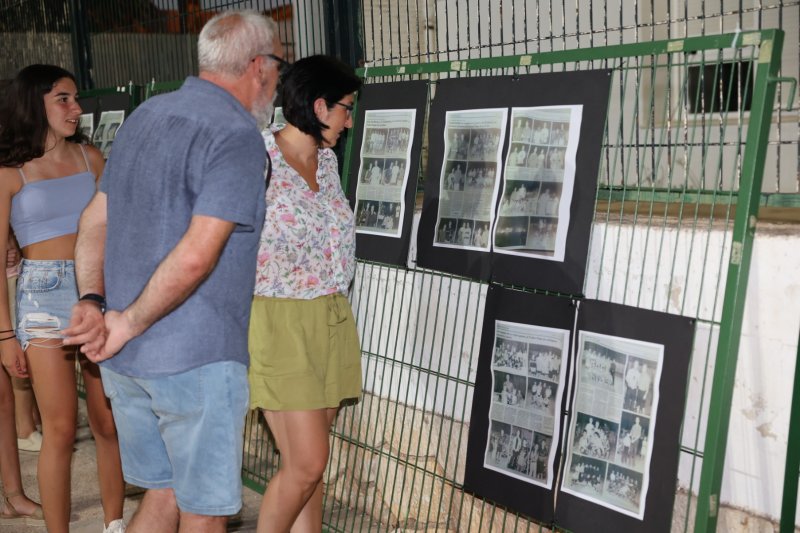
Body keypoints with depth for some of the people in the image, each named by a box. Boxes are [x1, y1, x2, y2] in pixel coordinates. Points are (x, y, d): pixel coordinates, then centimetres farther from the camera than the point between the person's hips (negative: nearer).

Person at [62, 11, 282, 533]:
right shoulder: (238, 135, -14)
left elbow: (95, 218, 12)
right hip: (196, 358, -8)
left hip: (125, 359, 8)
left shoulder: (144, 115, 13)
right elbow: (196, 255, -23)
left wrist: (91, 302, 2)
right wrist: (129, 323, -12)